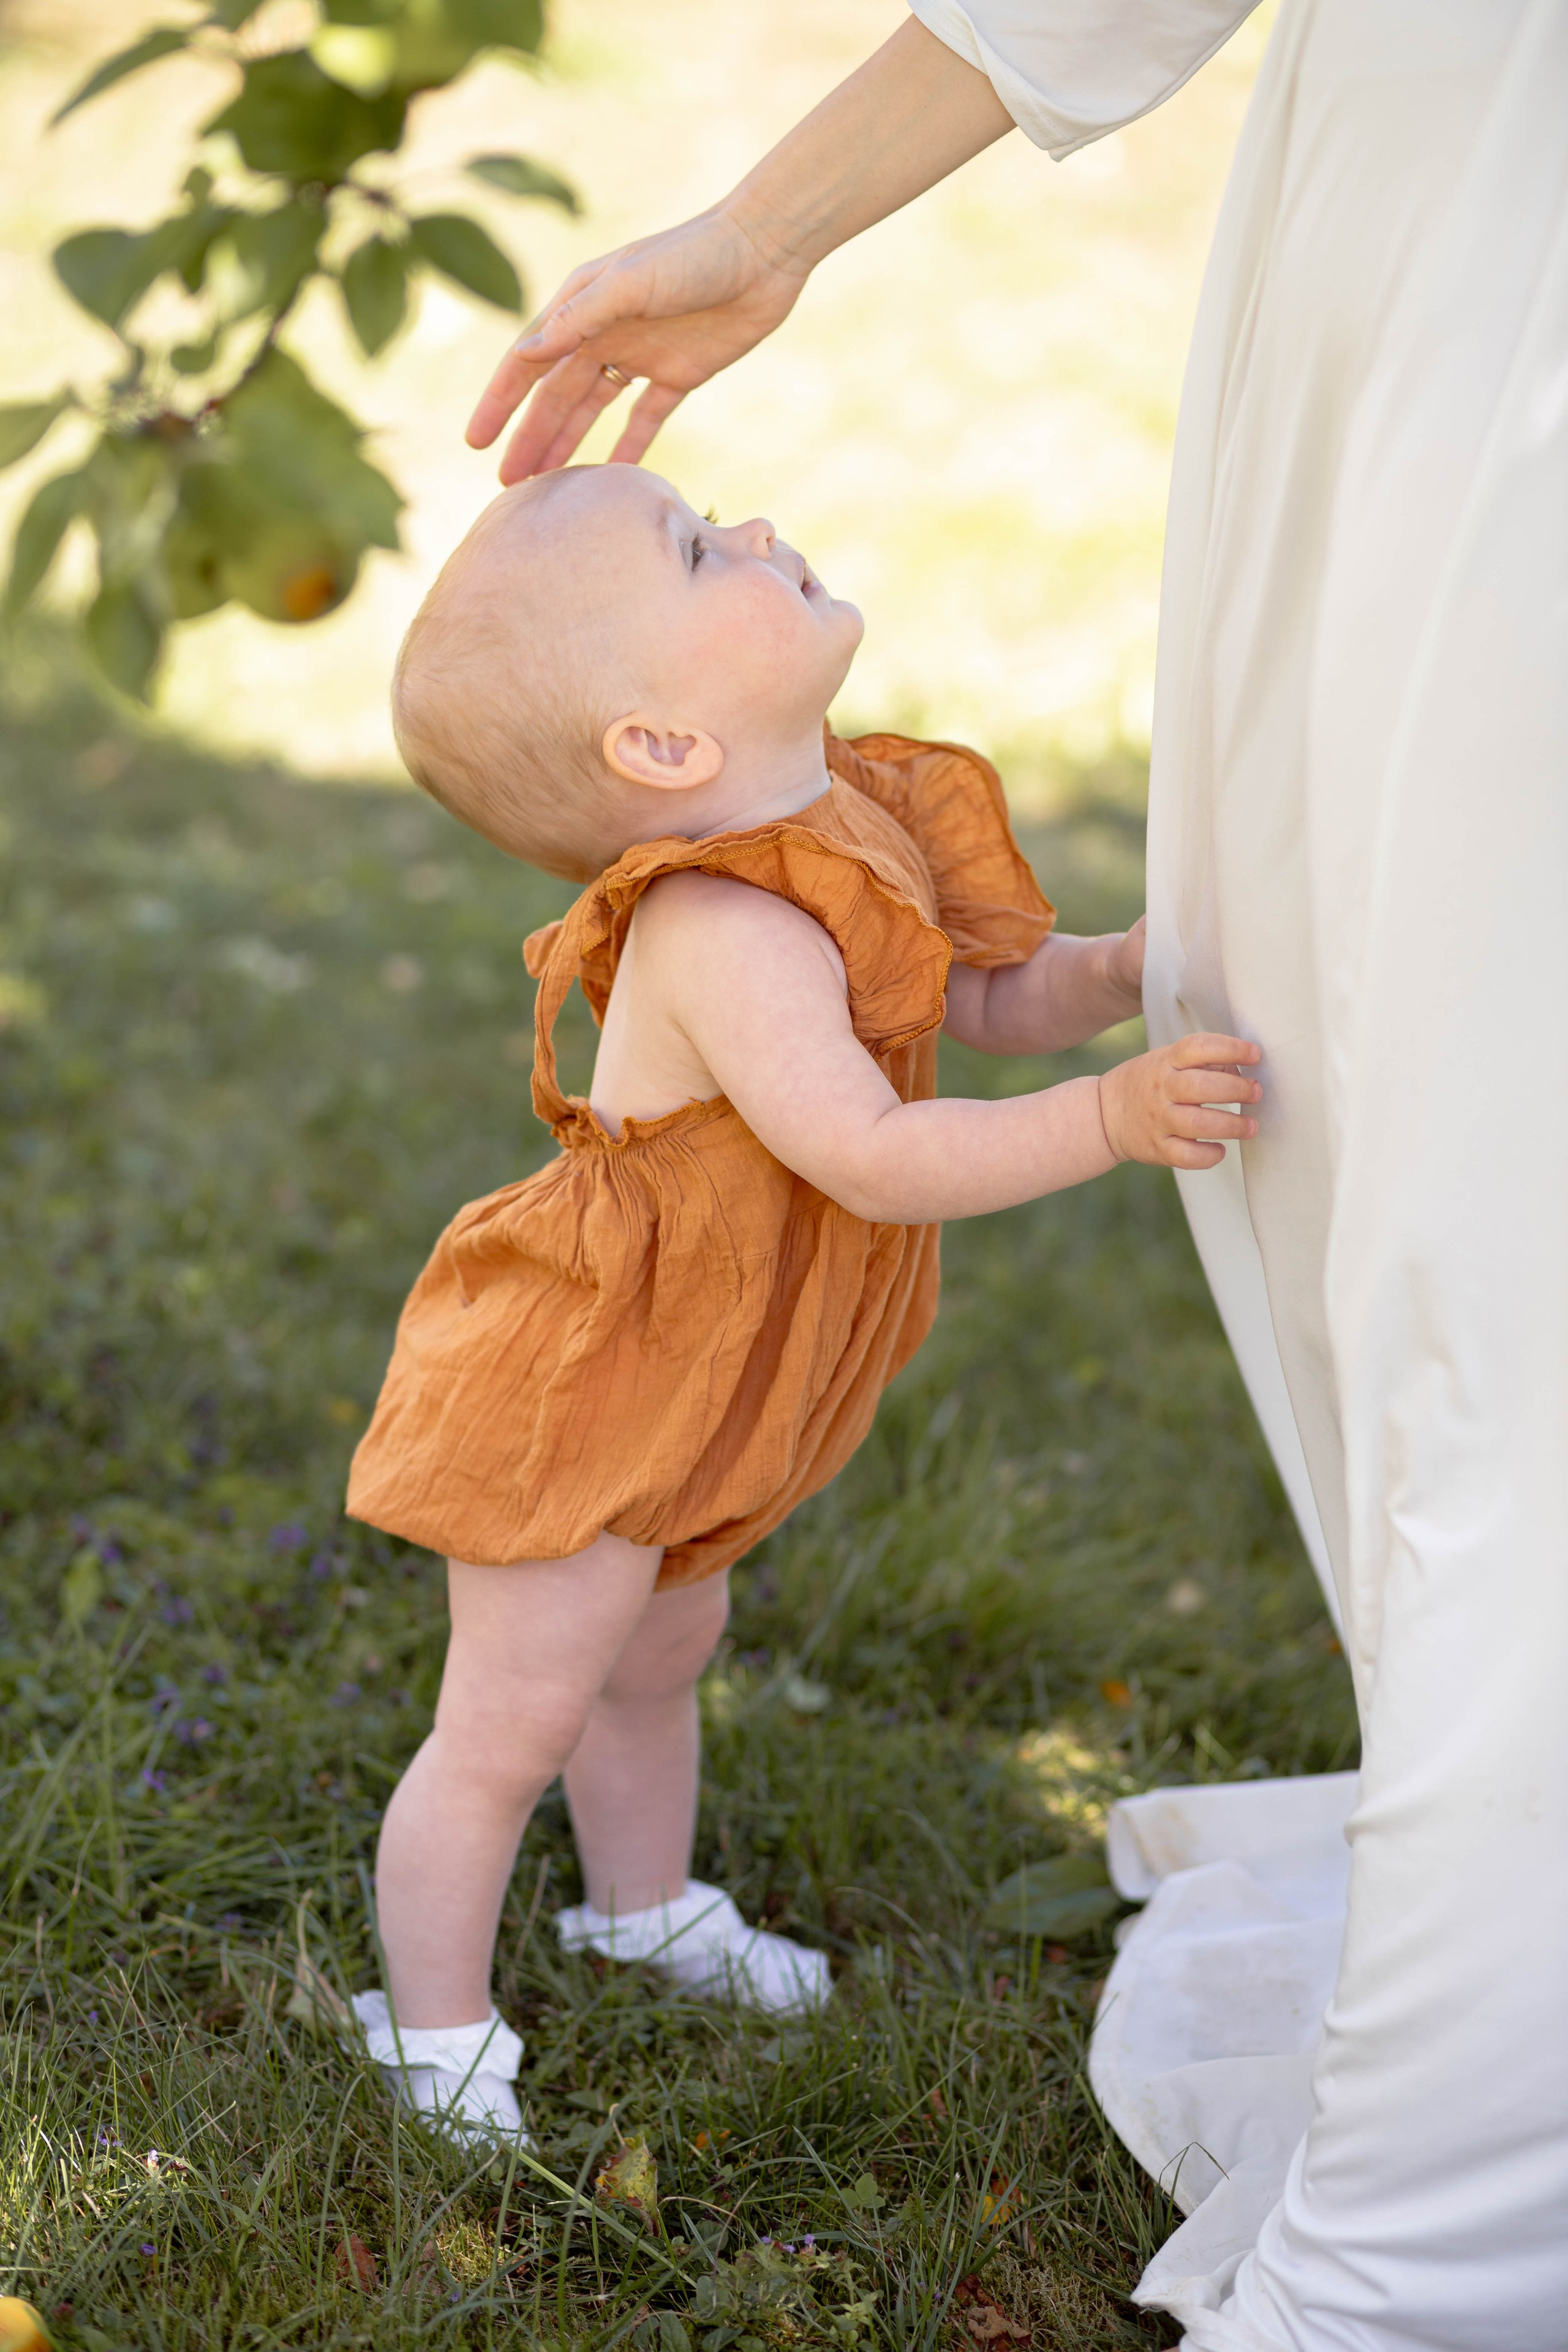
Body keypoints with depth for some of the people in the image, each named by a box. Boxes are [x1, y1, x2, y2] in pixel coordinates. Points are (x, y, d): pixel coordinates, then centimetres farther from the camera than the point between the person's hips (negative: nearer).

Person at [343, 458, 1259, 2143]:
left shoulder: (859, 830, -1)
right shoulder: (727, 926, -34)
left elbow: (995, 1003, 9)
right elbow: (874, 1156, -38)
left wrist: (1129, 970, -9)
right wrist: (1111, 1119, -39)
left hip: (684, 1402, 10)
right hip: (583, 1397, -10)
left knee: (658, 1658, 29)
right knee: (510, 1728, 2)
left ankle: (646, 1908, 51)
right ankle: (434, 2035, 20)